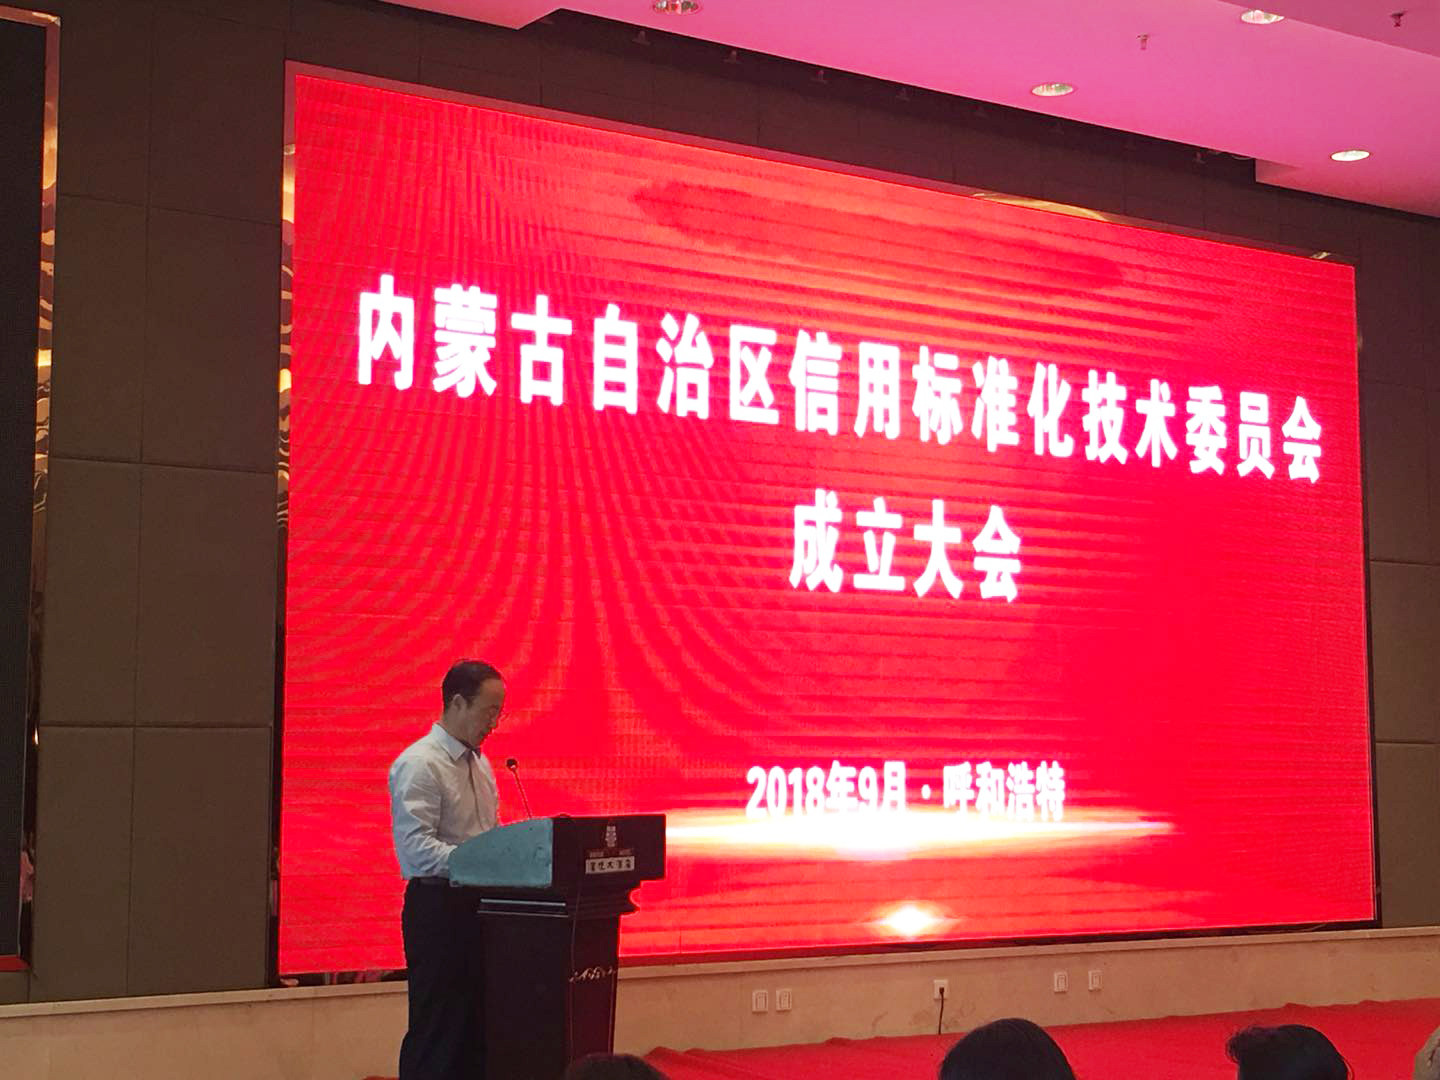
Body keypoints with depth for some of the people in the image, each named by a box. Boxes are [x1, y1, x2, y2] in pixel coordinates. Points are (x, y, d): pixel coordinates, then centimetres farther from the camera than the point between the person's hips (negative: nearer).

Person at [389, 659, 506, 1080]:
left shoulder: (480, 764, 14)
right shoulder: (419, 764, -13)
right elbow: (416, 847, -22)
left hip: (479, 904, 8)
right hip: (438, 907, -8)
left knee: (477, 1029, 10)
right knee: (436, 1033, -4)